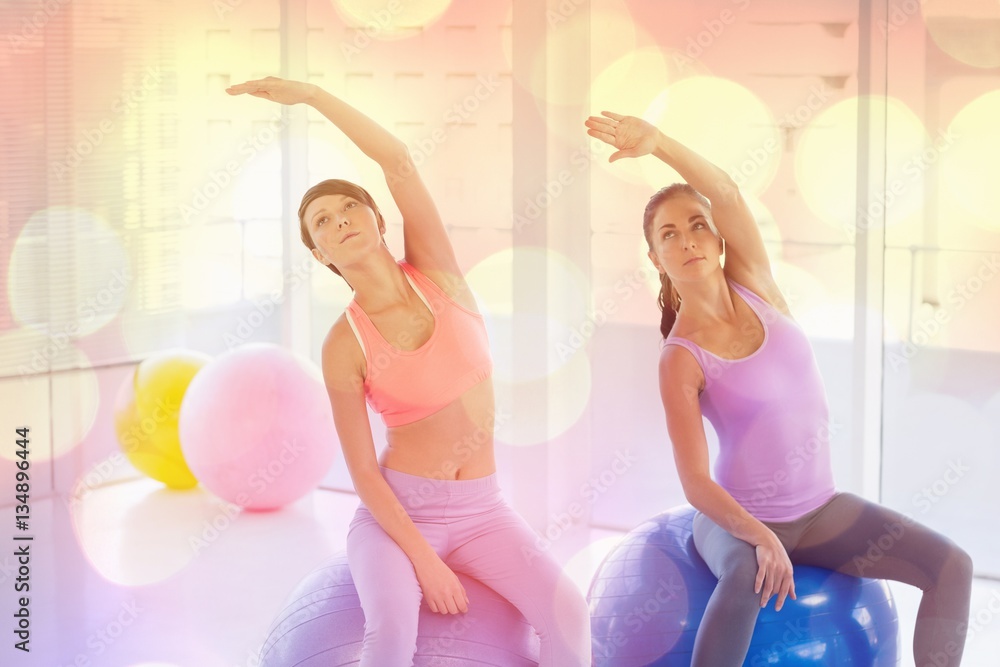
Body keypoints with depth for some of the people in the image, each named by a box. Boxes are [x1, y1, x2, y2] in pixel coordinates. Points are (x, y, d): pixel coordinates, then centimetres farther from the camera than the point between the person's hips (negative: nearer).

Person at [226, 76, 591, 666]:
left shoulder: (435, 274, -3)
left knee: (568, 615, -21)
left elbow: (399, 161, -17)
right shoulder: (344, 346, -9)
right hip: (397, 511, -3)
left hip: (481, 511, 3)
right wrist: (425, 560, -17)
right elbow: (362, 469, -9)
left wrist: (308, 93, -20)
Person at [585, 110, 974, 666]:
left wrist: (657, 142, -37)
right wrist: (762, 537, -34)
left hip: (820, 510, 5)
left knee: (953, 566, -10)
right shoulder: (681, 360, -14)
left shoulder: (752, 283, -3)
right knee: (748, 578, -39)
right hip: (738, 517, -5)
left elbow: (727, 193, -22)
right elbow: (695, 481, -19)